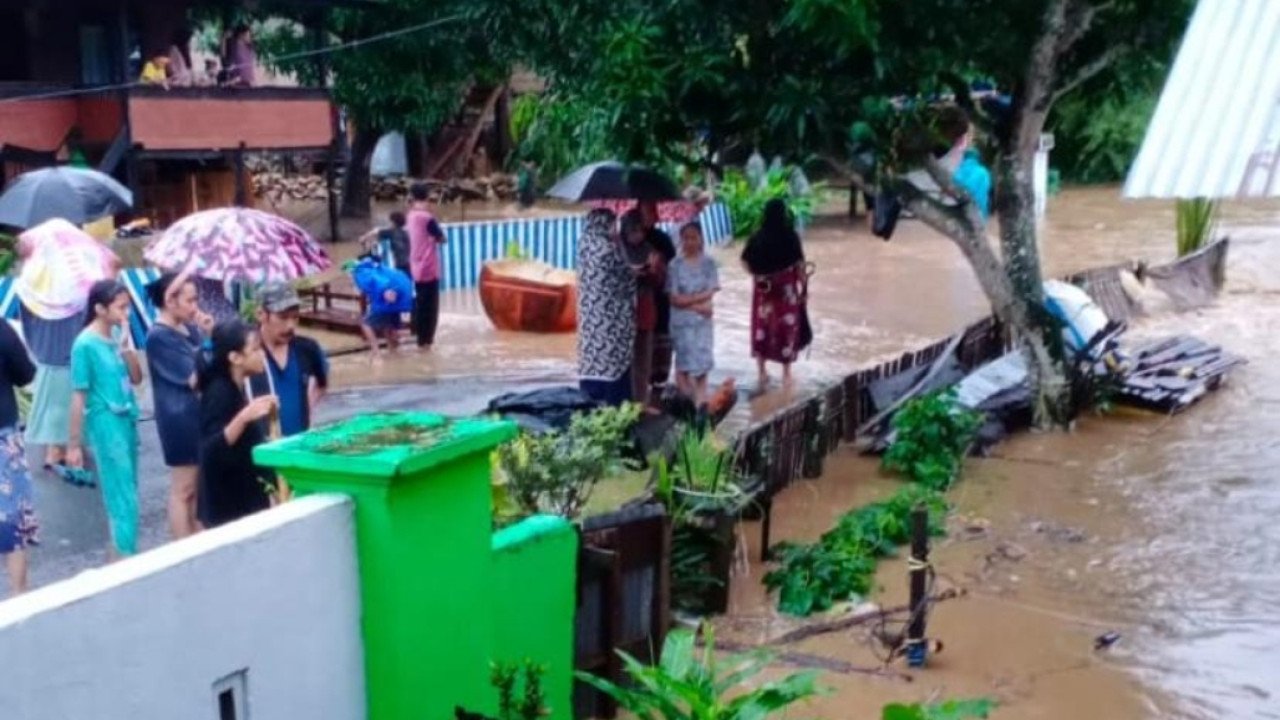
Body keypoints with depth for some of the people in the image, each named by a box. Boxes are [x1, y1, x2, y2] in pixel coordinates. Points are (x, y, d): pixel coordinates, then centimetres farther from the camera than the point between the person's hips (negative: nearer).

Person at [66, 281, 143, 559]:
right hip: (106, 425, -6)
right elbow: (79, 396, -11)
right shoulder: (86, 344, -14)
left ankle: (118, 553, 25)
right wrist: (74, 444, -8)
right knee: (123, 498, -4)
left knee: (126, 492, 13)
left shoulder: (118, 333, 3)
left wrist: (127, 346, -10)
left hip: (127, 420, 7)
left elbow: (136, 378, 6)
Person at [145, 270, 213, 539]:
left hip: (200, 413, 8)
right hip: (180, 416, -8)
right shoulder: (159, 336, -15)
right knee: (183, 490, 0)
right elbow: (194, 378, -18)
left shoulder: (189, 328, 7)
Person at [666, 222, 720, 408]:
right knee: (684, 363, 0)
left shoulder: (708, 263, 1)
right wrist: (696, 306, -13)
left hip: (703, 321, 1)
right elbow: (674, 299, -6)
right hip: (681, 321, -1)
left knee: (702, 362, 0)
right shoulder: (675, 265, -2)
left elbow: (709, 294, -5)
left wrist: (687, 299, -13)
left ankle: (700, 404, 3)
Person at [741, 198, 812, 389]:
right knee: (787, 327, 9)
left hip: (764, 289, 2)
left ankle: (762, 371, 18)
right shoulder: (790, 236, -13)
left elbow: (745, 260, -2)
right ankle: (786, 374, 17)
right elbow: (799, 263, -10)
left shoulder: (758, 237, -6)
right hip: (787, 289, -2)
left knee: (762, 326, 13)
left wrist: (757, 275, 10)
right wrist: (803, 285, 1)